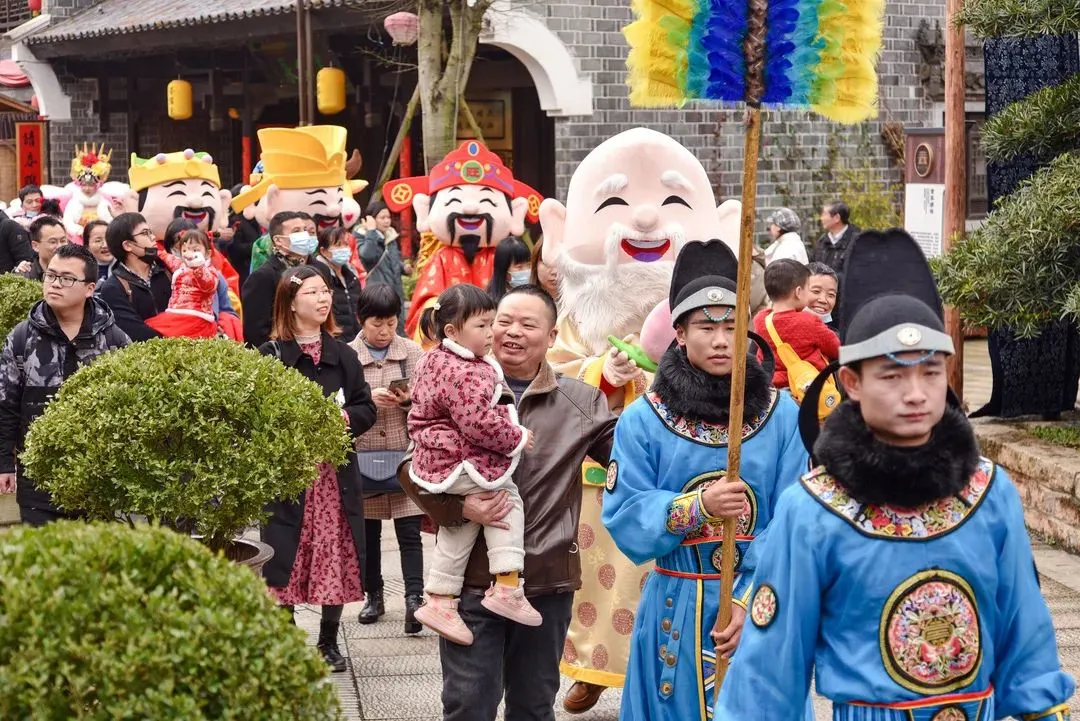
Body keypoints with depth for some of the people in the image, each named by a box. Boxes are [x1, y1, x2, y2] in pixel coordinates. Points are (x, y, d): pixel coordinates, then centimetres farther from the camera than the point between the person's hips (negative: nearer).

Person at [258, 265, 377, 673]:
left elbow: (366, 409, 11)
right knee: (287, 556, -2)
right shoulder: (270, 355, -3)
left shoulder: (342, 355, 11)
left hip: (336, 472, 4)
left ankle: (329, 640, 19)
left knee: (334, 552, 6)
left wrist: (346, 418, -9)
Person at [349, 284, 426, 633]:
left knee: (409, 531, -5)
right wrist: (368, 398, -20)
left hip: (405, 454, 0)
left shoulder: (412, 351, 3)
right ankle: (374, 596, 22)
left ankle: (414, 598, -8)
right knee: (368, 532, 11)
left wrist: (409, 398, -18)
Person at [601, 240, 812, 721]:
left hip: (761, 607, 0)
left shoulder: (781, 414, -2)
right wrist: (696, 508, -23)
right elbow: (624, 519, -7)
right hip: (675, 610, 0)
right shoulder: (643, 419, -2)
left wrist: (752, 602, -16)